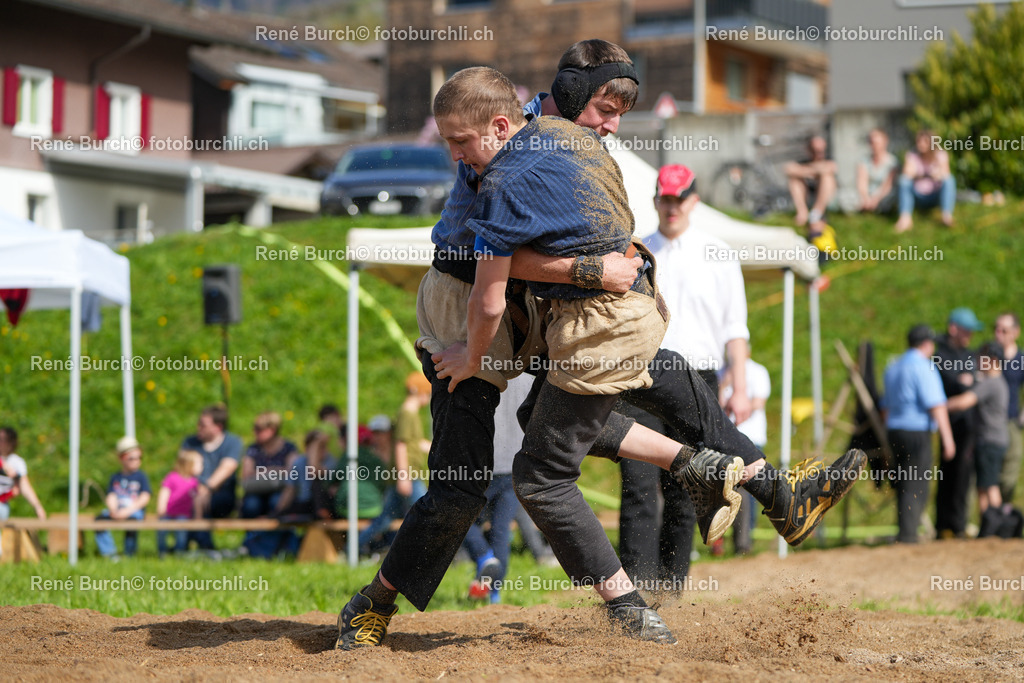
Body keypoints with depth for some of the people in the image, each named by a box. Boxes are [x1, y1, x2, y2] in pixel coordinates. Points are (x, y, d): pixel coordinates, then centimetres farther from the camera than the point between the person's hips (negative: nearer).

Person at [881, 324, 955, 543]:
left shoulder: (893, 367, 18)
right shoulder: (924, 367, -9)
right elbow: (936, 404, -16)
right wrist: (947, 438, -16)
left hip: (894, 431, 8)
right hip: (917, 432, -8)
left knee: (903, 485, 13)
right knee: (916, 487, -9)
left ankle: (905, 534, 14)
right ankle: (907, 535, -15)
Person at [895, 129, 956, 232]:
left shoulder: (940, 154, 1)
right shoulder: (912, 155, 2)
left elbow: (946, 175, -13)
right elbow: (906, 174, -14)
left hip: (935, 196, 0)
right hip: (918, 197, 0)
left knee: (949, 180, -26)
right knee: (903, 180, -27)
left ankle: (947, 216, -43)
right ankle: (905, 218, -44)